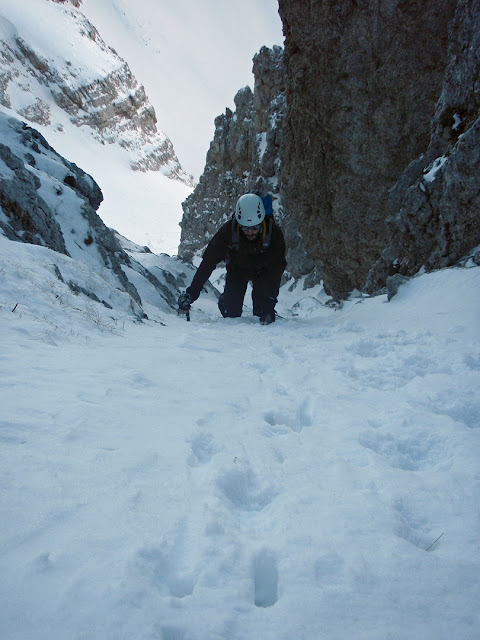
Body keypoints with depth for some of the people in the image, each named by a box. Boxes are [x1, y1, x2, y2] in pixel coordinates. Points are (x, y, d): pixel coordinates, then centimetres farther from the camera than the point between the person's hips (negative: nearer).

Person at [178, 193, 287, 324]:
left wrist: (270, 299, -40)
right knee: (230, 311, -11)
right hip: (237, 269, 0)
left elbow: (277, 266, -29)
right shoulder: (228, 230, -32)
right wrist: (192, 291, -35)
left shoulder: (274, 232, -32)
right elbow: (208, 262, -28)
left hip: (263, 271, 0)